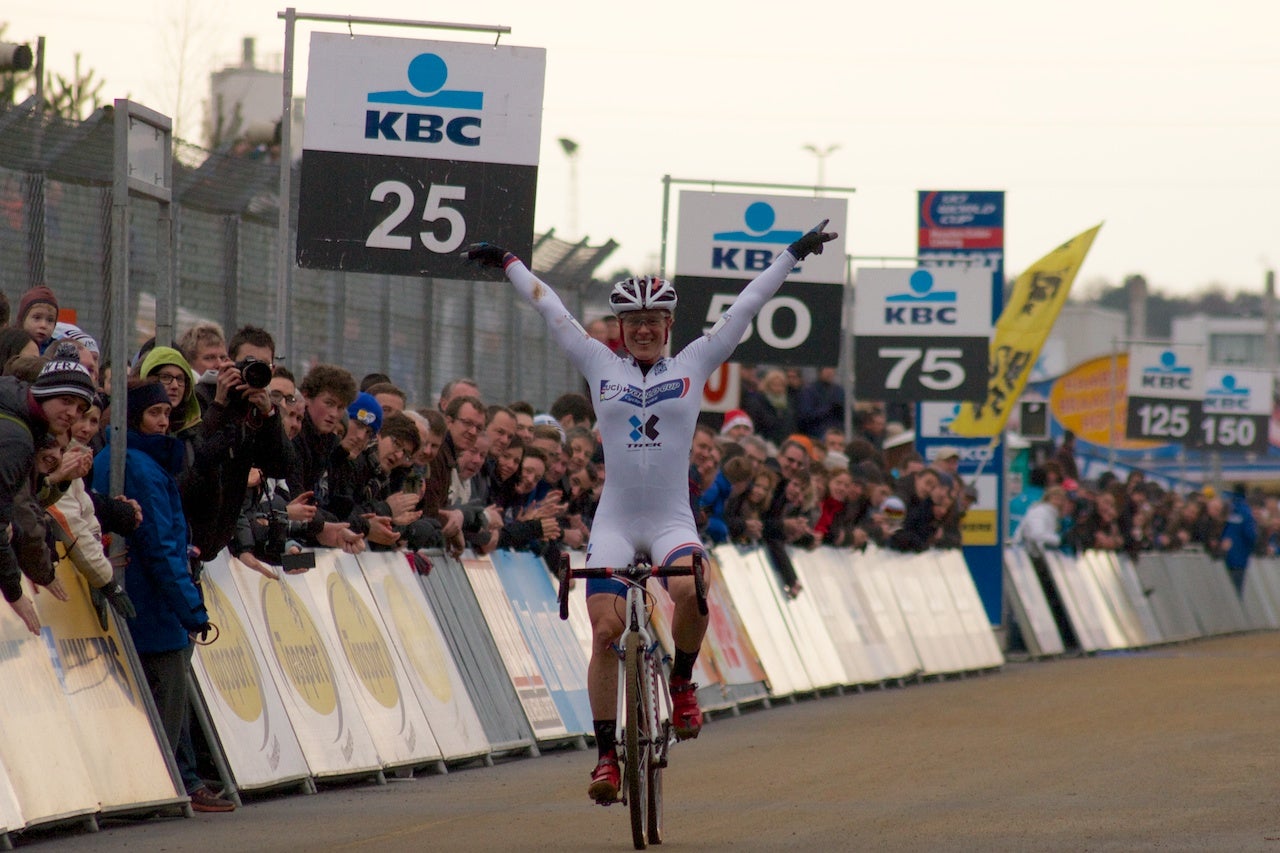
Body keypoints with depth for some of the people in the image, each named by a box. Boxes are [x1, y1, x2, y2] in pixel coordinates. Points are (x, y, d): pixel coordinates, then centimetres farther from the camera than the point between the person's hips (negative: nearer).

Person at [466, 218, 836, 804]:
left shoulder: (693, 365, 7)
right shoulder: (600, 366, 9)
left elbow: (746, 307, 8)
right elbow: (550, 310, 15)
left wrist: (794, 255, 8)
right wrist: (507, 264, 20)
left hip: (672, 519, -1)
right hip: (614, 520, 1)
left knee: (689, 589, -32)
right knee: (606, 631, -11)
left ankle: (681, 684, -5)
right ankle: (606, 756, -2)